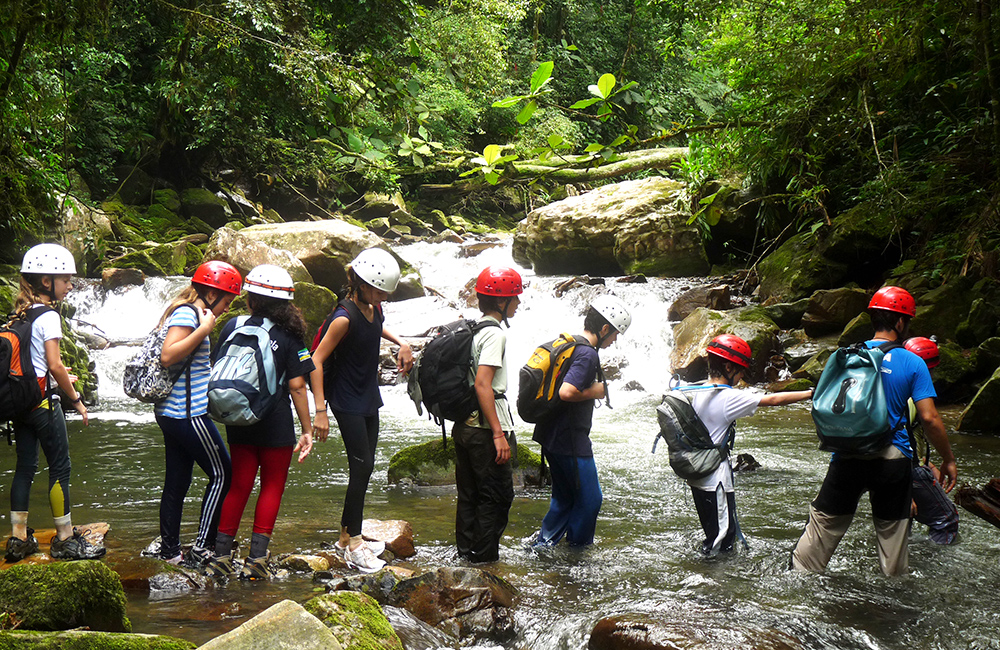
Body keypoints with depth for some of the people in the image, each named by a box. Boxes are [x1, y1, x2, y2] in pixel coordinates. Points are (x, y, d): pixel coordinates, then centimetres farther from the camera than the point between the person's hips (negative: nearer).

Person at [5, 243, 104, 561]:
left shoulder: (21, 314, 10)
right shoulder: (48, 316, -14)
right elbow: (54, 365, -17)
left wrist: (60, 376, 22)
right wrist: (76, 399, -8)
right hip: (43, 401, -8)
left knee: (24, 467, 12)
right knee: (60, 467, 1)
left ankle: (19, 538, 15)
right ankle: (65, 539, 7)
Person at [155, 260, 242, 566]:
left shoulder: (182, 310, 17)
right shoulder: (187, 313, -14)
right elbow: (167, 356, -25)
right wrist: (204, 329, -25)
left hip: (171, 412, 10)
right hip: (187, 412, -10)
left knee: (177, 481, 11)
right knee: (221, 473, -2)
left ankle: (169, 550, 15)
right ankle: (202, 547, -3)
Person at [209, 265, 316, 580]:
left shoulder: (233, 326, -2)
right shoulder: (288, 335, -8)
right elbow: (296, 386, -10)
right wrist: (308, 430, -4)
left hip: (238, 421, 3)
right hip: (276, 424, -2)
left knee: (239, 485, 14)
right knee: (272, 486, 10)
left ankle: (221, 553, 12)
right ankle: (256, 558, 4)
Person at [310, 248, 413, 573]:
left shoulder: (373, 308, 2)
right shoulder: (344, 318, -22)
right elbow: (316, 360, -20)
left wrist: (401, 343, 10)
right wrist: (320, 410, -23)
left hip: (369, 399, 8)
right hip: (347, 402, -8)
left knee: (365, 468, 11)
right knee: (362, 467, -10)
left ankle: (347, 537, 22)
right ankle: (353, 546, -2)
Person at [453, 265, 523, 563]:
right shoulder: (494, 333, -14)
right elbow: (482, 384, -23)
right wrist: (499, 434, -23)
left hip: (463, 424, 9)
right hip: (484, 427, -9)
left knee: (469, 494, 15)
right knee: (497, 495, -1)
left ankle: (465, 551, 21)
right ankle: (484, 558, 2)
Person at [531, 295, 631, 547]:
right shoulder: (587, 354, -20)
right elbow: (566, 392, -31)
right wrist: (595, 391, -15)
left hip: (550, 436, 10)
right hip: (571, 441, -10)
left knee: (564, 496, 22)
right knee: (589, 498, 6)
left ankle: (544, 543, 24)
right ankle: (578, 546, 17)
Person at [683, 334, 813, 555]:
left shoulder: (694, 392, 5)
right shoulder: (728, 398, -18)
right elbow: (773, 400, -16)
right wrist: (811, 394, -9)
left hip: (695, 476, 8)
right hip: (714, 479, -8)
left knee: (714, 534, 18)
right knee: (722, 537, 0)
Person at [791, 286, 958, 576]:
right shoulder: (913, 364, -4)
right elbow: (929, 419, -8)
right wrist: (948, 460, 3)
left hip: (847, 457, 2)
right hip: (892, 459, -1)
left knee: (824, 523, 10)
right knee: (892, 532, 10)